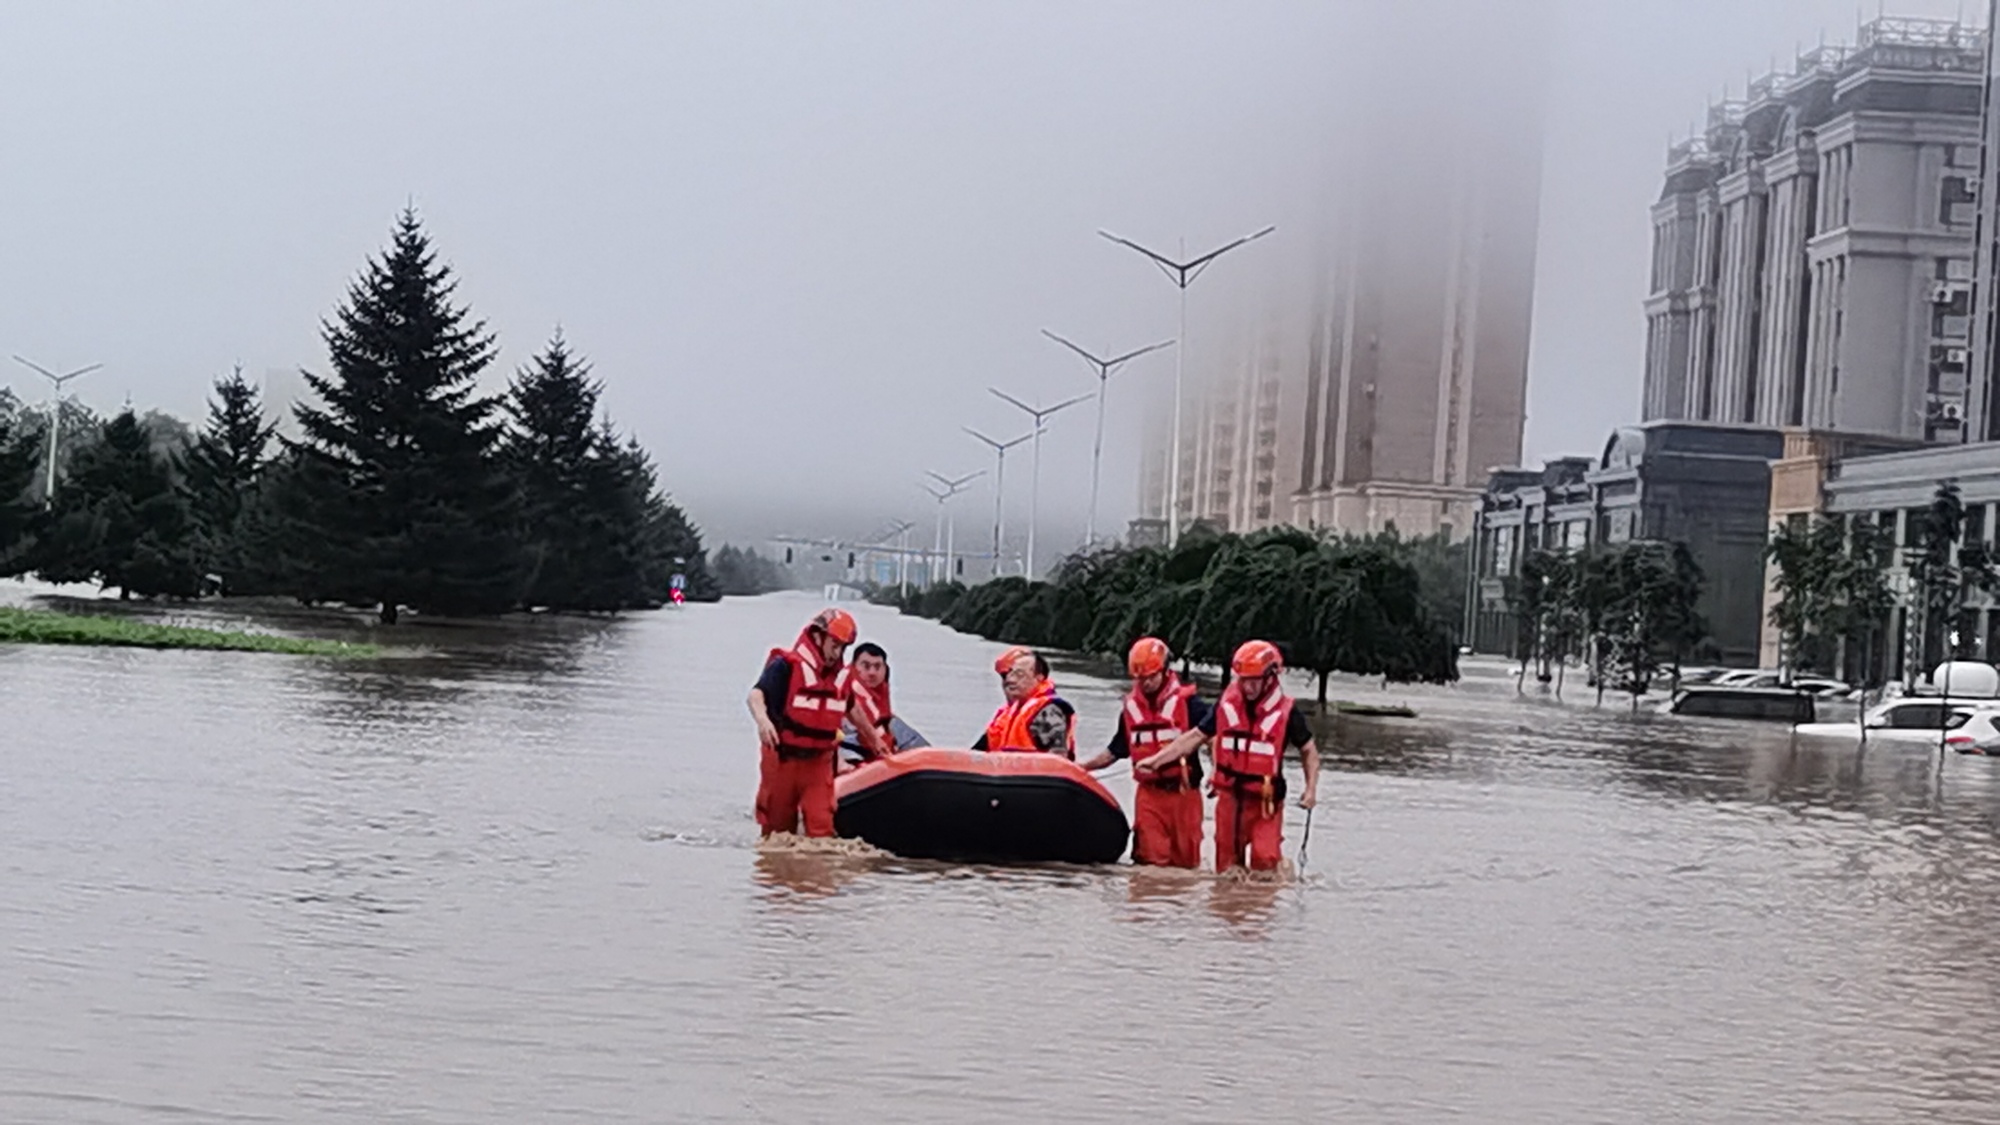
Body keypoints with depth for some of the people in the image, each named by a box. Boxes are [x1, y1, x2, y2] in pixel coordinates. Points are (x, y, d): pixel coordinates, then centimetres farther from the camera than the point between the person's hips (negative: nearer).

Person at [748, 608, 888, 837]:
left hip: (819, 762, 4)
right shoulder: (787, 665, -12)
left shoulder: (842, 675, 8)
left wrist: (873, 737, 39)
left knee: (821, 824, -9)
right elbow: (756, 694, -25)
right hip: (783, 758, -4)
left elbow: (852, 708, 27)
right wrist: (762, 719, -46)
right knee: (778, 826, 6)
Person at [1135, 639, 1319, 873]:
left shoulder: (1286, 712, -7)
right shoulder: (1227, 704, -1)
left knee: (1264, 861, -17)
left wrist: (1311, 788, -7)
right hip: (1230, 796, 3)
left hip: (1265, 800, -3)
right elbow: (1195, 737, 6)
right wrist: (1156, 760, 2)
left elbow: (1309, 750, 6)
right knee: (1226, 865, 11)